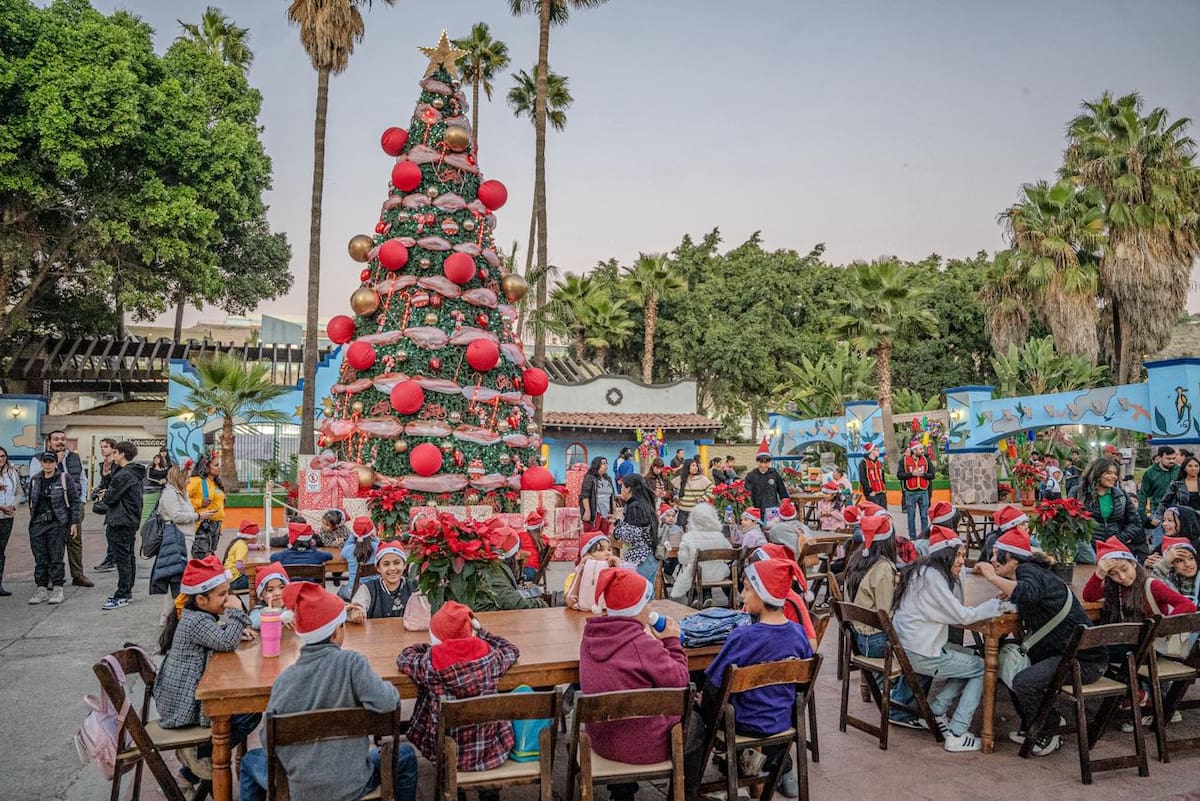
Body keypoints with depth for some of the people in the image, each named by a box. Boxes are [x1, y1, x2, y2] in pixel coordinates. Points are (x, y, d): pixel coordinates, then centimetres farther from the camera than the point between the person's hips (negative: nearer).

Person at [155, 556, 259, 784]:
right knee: (250, 714, -15)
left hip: (181, 697, 11)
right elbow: (226, 642, -30)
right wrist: (237, 612, -21)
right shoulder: (195, 621, -22)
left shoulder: (196, 616, 11)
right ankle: (201, 754, -2)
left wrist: (238, 631, 3)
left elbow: (219, 637, 23)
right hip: (186, 704, -11)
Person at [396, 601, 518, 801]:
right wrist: (479, 632, 17)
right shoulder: (491, 656, -13)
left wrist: (431, 647, 14)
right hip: (492, 752, 1)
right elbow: (512, 651, 9)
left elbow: (404, 658, 3)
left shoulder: (429, 664, -18)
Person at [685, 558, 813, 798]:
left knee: (697, 717, 21)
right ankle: (784, 772, 49)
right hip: (782, 722, 5)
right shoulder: (798, 632, -12)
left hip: (745, 723, -5)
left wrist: (703, 697, 0)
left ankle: (688, 789, 27)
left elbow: (714, 684, -22)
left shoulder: (743, 637, -28)